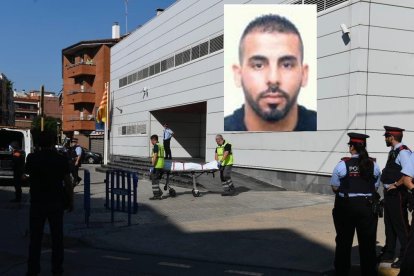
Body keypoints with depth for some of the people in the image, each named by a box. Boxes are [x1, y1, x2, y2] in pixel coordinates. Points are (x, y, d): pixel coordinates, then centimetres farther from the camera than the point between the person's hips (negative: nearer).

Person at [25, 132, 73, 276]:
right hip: (56, 203, 0)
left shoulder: (32, 158, -5)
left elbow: (27, 172, 16)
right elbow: (68, 182, -5)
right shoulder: (61, 159, -6)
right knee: (57, 236, 9)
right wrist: (71, 201, 5)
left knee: (35, 237, 8)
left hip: (37, 202, 0)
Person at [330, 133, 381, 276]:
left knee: (344, 241, 13)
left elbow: (335, 188, -7)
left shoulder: (343, 164, -11)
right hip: (367, 206, 2)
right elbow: (375, 187, 3)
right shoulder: (373, 165, -3)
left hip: (345, 206, -2)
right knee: (367, 242, 13)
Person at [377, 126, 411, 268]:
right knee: (389, 224, 18)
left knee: (401, 226, -1)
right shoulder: (393, 152, 13)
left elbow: (409, 172, -30)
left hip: (397, 194, -10)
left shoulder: (403, 152, -17)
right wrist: (387, 185, 14)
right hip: (389, 193, 10)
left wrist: (395, 184, -24)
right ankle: (388, 254, 30)